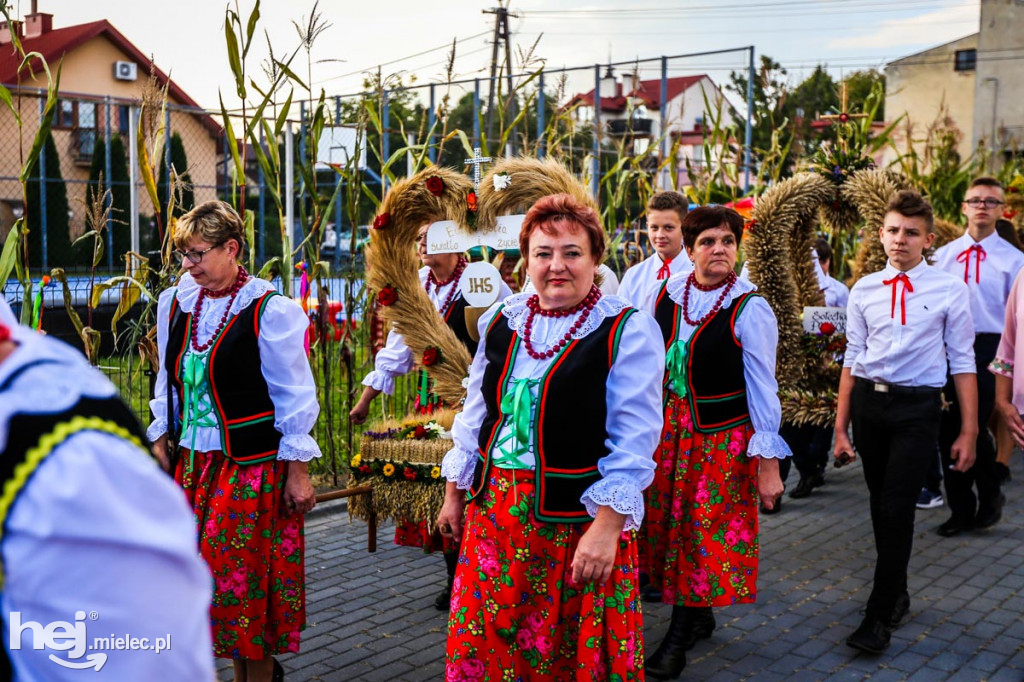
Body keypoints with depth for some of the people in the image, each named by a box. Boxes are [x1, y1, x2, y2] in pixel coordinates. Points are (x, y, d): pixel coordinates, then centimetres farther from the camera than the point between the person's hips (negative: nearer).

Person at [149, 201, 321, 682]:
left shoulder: (269, 311, -12)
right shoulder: (175, 302, 6)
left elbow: (295, 396, -8)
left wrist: (296, 471, -9)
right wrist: (160, 441, 12)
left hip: (252, 463, -6)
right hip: (193, 460, 6)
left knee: (248, 574, -1)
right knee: (211, 571, 10)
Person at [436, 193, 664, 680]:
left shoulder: (628, 332, -10)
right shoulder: (501, 321, 7)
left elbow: (632, 444, -14)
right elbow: (475, 417, 15)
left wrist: (606, 529, -19)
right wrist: (454, 494, 16)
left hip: (577, 518, -5)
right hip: (493, 508, 5)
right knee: (483, 643, 12)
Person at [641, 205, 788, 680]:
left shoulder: (749, 310, -14)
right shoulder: (667, 294, 0)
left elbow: (762, 389, -12)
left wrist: (768, 463, -12)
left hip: (723, 435, -5)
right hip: (669, 426, 5)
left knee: (706, 532, 3)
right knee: (671, 523, 11)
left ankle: (679, 638, 14)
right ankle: (699, 615, 30)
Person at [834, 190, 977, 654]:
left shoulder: (949, 290, -4)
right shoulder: (864, 290, 4)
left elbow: (962, 362, -1)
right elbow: (852, 358, 8)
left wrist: (968, 431, -3)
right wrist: (841, 428, 8)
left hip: (917, 407, -3)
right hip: (869, 401, 4)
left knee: (897, 509, -7)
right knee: (880, 506, 13)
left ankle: (879, 618, 2)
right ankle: (897, 594, 33)